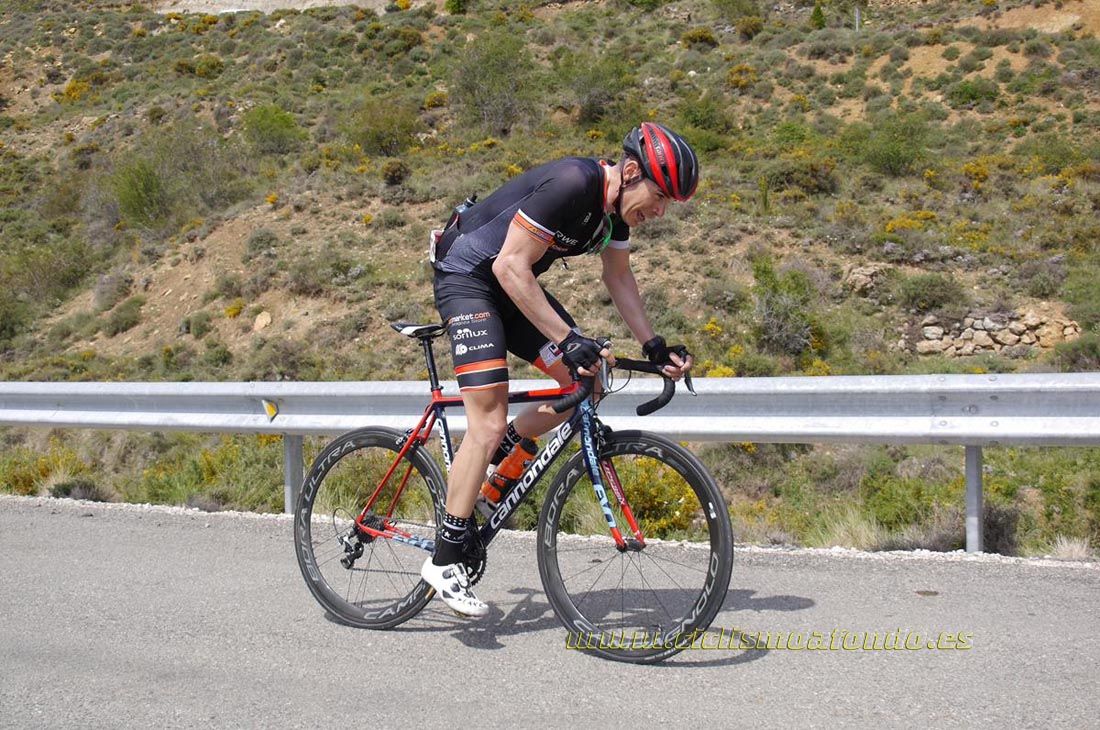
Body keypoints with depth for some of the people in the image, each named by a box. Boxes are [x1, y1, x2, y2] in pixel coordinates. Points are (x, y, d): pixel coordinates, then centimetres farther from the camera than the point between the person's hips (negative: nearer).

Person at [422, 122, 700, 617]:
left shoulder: (619, 203, -2)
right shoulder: (572, 185, -29)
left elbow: (619, 277, 10)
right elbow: (510, 267, -31)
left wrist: (653, 345, 1)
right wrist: (567, 340, -33)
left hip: (514, 283, 9)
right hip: (468, 276, -9)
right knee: (489, 422, -17)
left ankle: (485, 465, 16)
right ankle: (443, 562, -7)